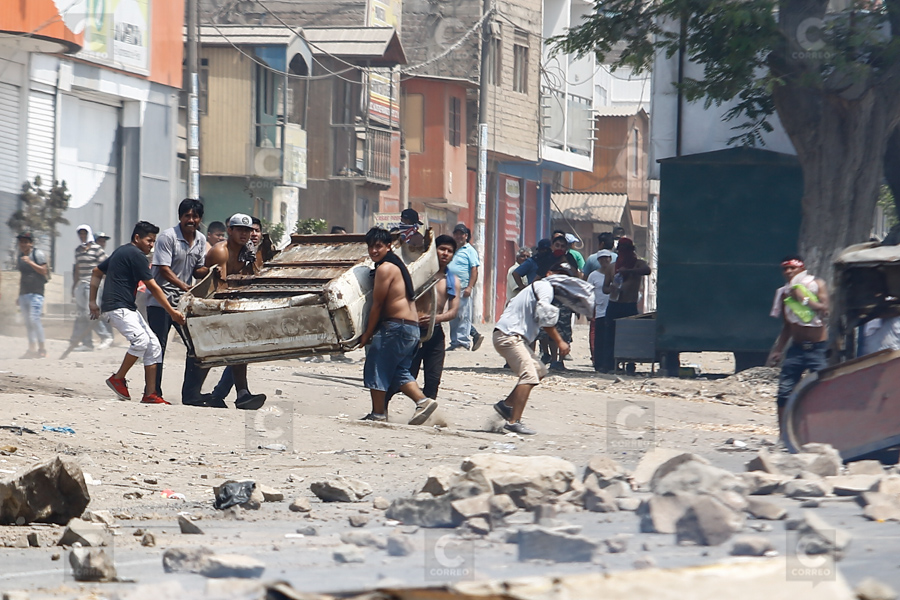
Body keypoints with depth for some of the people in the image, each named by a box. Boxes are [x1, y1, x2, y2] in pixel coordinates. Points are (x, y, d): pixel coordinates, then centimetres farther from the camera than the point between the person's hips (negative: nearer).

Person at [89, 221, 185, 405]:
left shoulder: (121, 252, 20)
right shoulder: (136, 255, -11)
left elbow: (97, 272, 26)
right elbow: (153, 288, -11)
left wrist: (93, 302, 24)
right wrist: (172, 312, -8)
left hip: (128, 308, 11)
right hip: (118, 308, -11)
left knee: (153, 344, 3)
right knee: (141, 339, -28)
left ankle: (150, 394, -1)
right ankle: (118, 378, -10)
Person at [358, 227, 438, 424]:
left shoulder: (385, 268, -11)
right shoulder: (397, 265, 20)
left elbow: (377, 304, -11)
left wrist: (367, 334, -4)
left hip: (396, 326, -10)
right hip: (412, 327, 10)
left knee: (376, 369, -1)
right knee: (399, 372, 15)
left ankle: (378, 413, 0)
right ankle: (423, 401, 1)